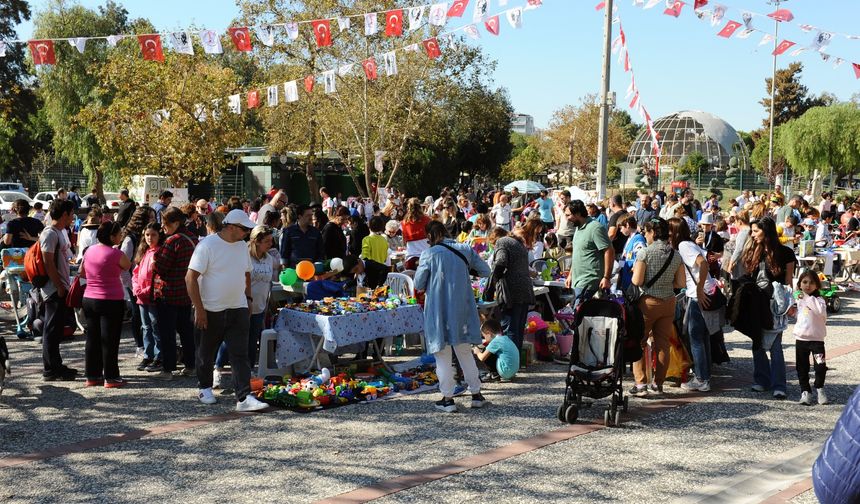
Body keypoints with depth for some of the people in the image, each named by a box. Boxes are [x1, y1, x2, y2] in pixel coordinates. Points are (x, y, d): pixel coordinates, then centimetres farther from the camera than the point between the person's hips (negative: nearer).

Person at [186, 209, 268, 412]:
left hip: (238, 309, 5)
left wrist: (248, 299, 15)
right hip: (210, 311, -5)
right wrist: (199, 309, -18)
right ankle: (204, 388, 35)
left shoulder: (242, 246, 7)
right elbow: (191, 278, -16)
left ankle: (244, 398, -9)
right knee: (206, 353, 13)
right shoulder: (207, 245, -15)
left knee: (240, 354, -5)